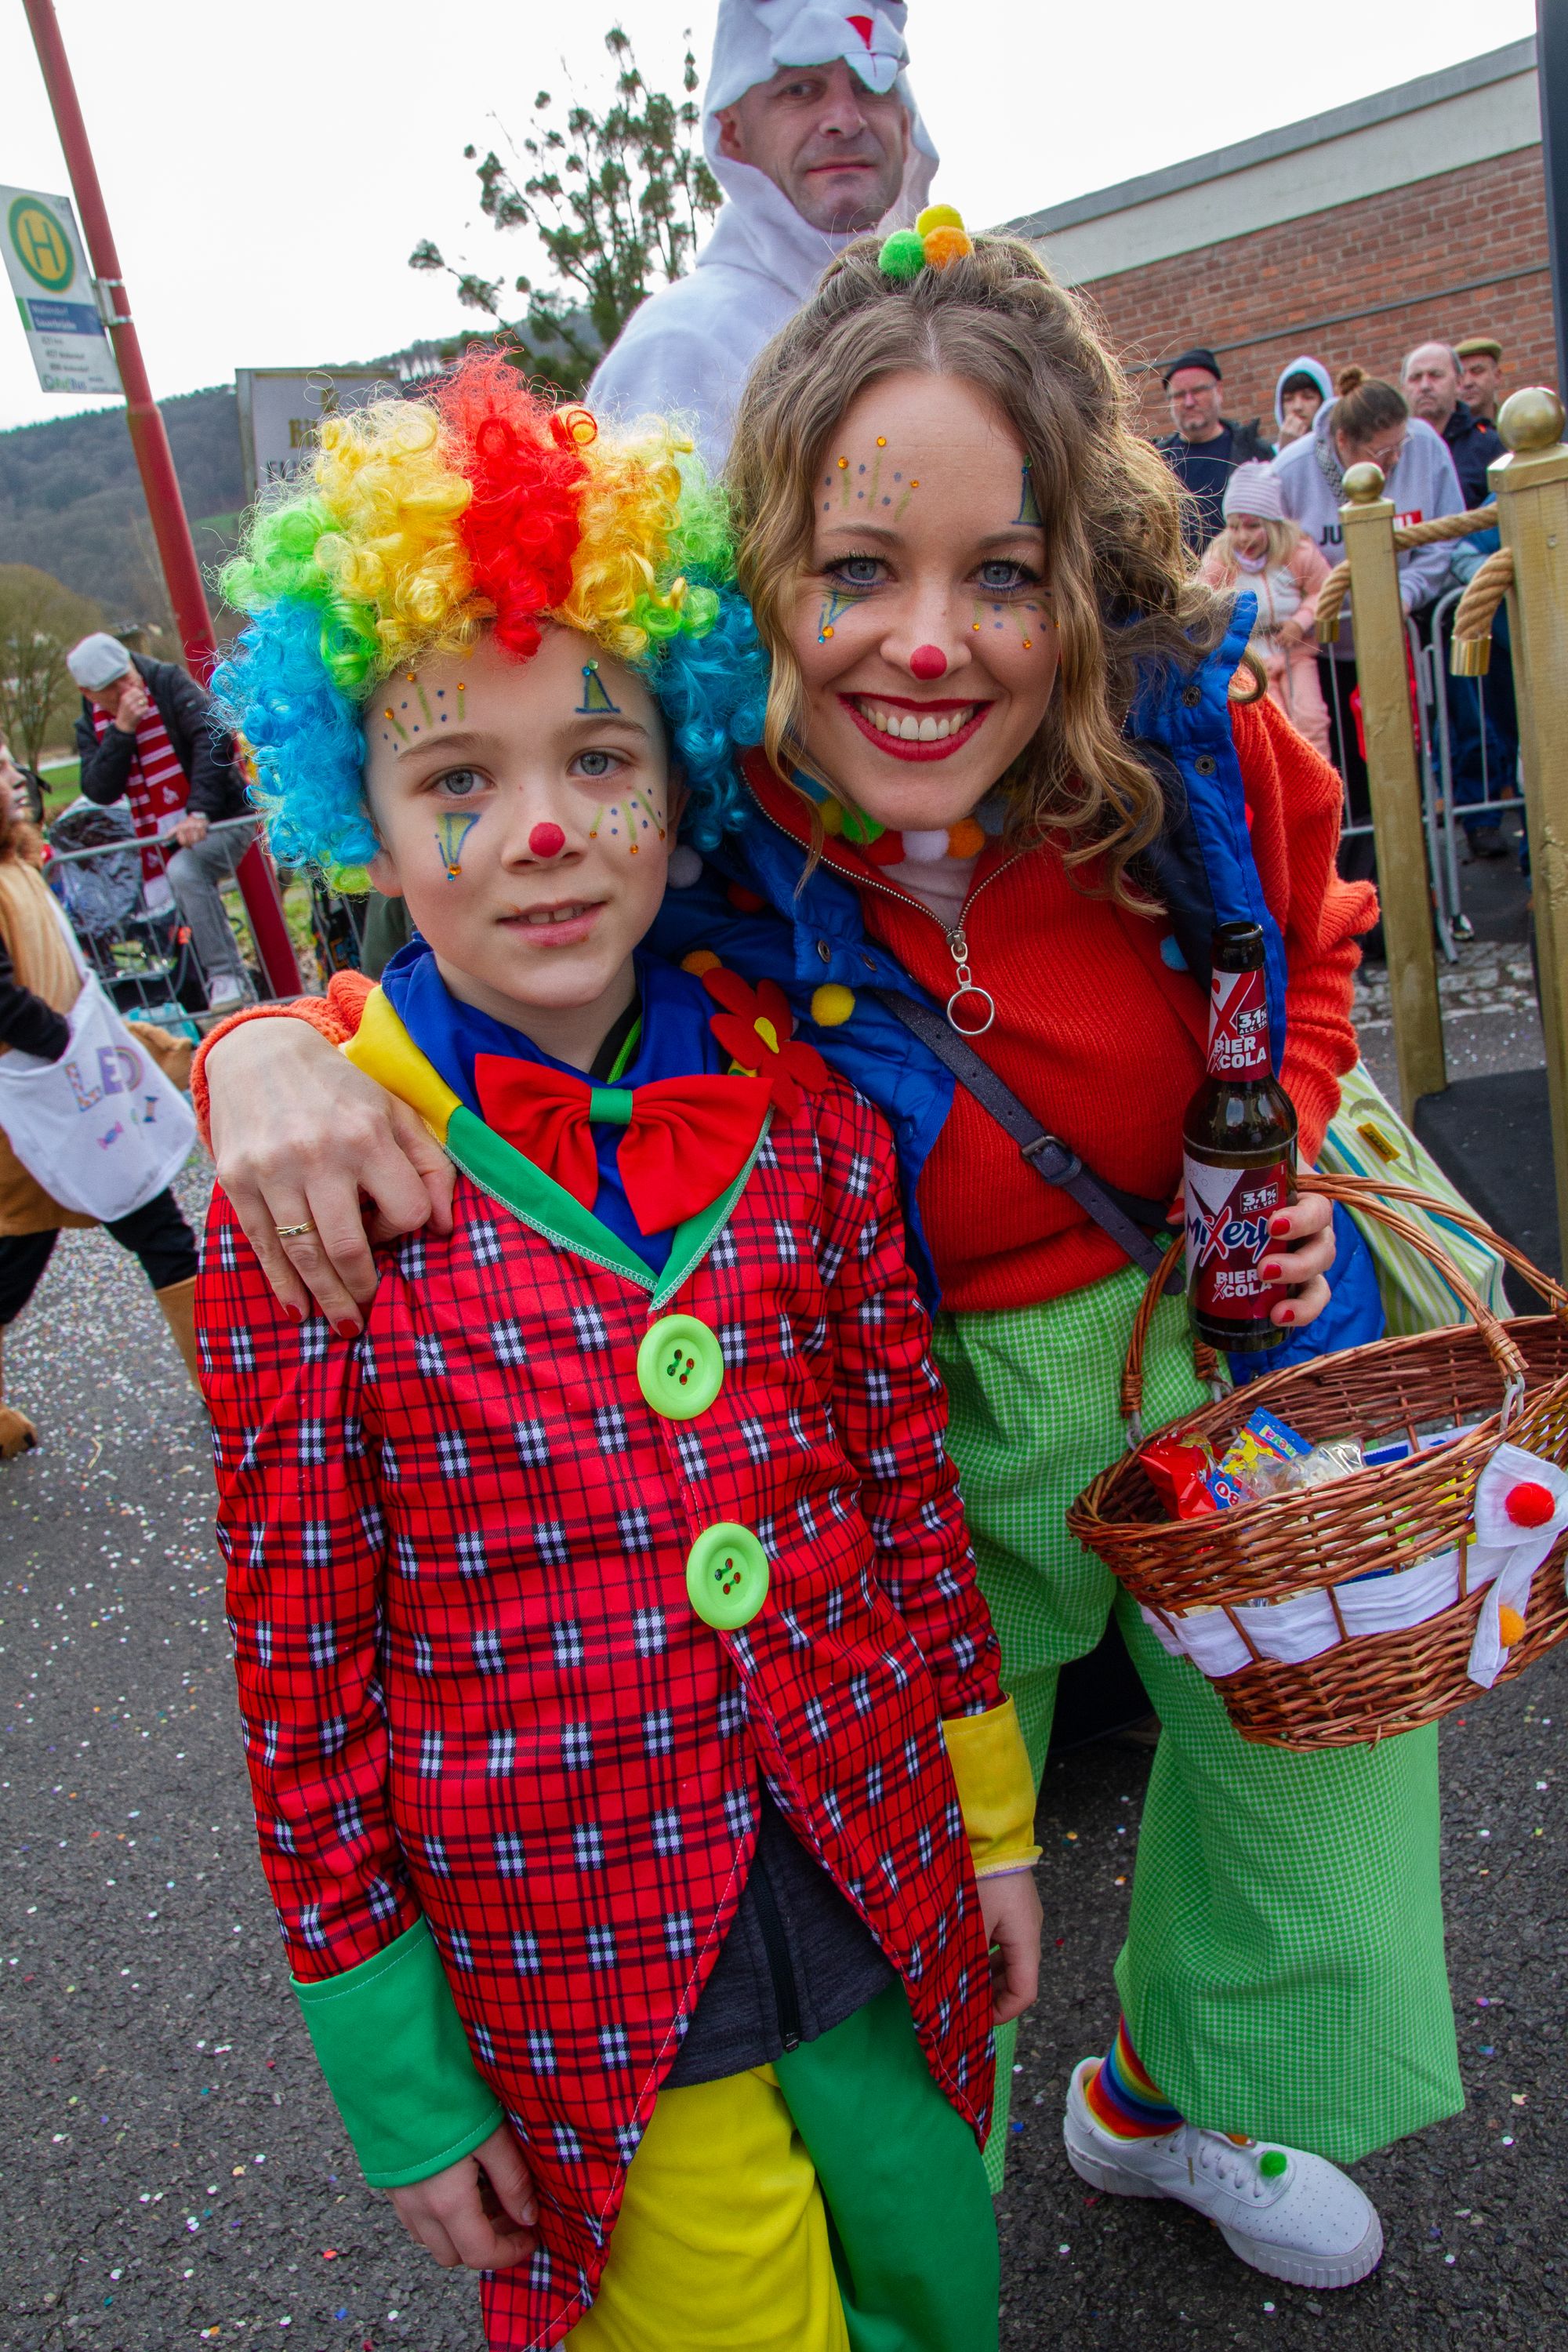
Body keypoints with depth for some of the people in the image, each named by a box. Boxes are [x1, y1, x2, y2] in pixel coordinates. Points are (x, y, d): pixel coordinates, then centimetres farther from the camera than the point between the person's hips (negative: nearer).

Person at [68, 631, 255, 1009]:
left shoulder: (168, 682, -9)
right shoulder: (91, 726, 4)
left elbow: (212, 737, -23)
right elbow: (99, 791, -10)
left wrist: (200, 812, -32)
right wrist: (122, 729, -21)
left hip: (219, 819, -7)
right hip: (162, 841, 7)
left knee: (185, 872, -33)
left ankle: (228, 978, -29)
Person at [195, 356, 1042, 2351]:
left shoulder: (801, 1108, -7)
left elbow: (906, 1477, 2)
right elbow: (302, 1660, -8)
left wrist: (992, 1815, 10)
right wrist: (392, 2073, -2)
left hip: (881, 1881, 4)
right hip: (579, 1976, -3)